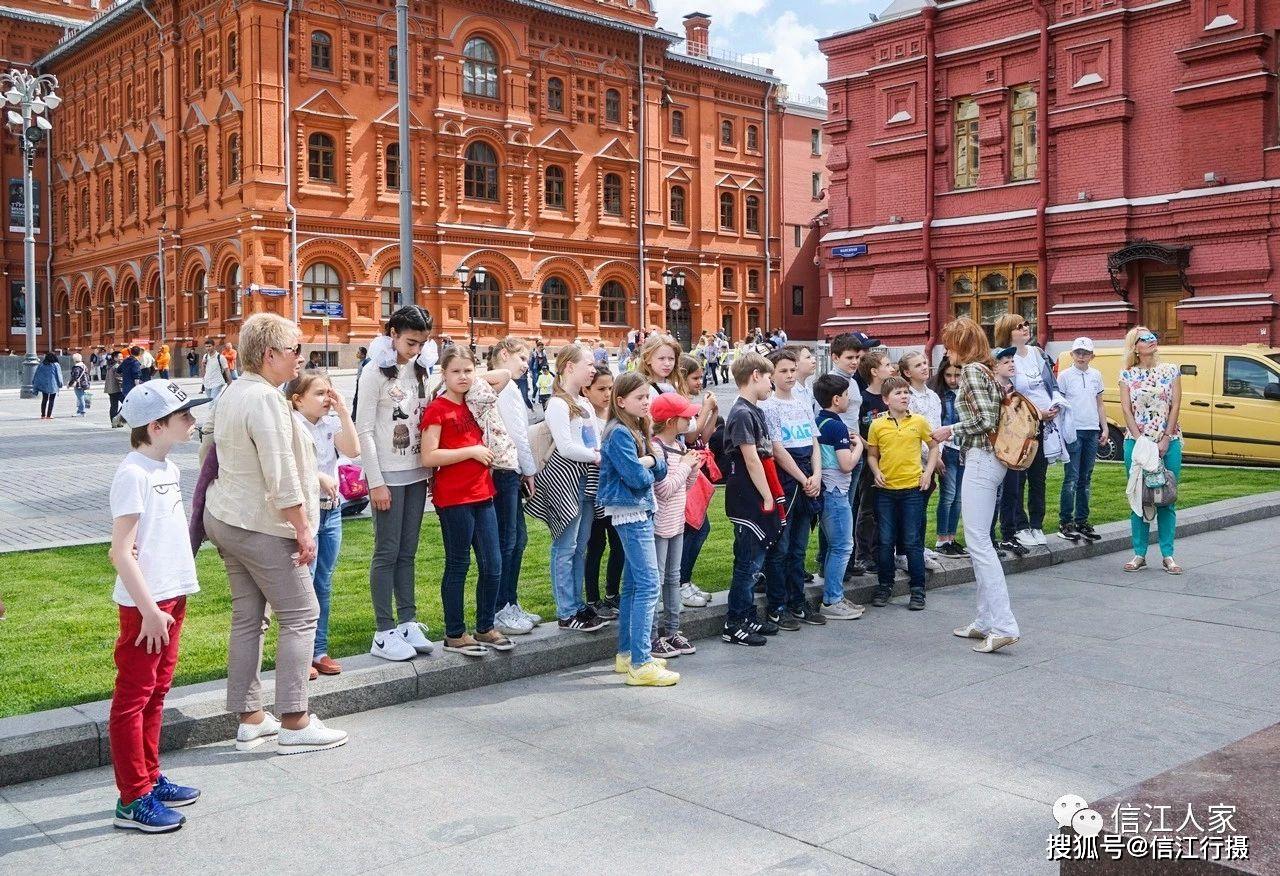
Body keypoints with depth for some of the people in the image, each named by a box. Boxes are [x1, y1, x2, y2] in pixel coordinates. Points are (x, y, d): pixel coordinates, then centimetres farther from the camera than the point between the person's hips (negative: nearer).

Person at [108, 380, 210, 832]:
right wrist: (149, 609, -20)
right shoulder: (132, 474, -18)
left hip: (171, 599, 9)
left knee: (156, 693, 18)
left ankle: (150, 778, 31)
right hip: (144, 606, -9)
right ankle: (132, 801, 9)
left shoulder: (168, 469, 10)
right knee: (132, 700, 1)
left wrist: (172, 601, 18)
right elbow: (121, 552, -20)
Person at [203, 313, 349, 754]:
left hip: (226, 518, 10)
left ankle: (249, 718, 19)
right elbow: (281, 476, -23)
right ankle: (294, 723, 1)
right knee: (300, 617, -2)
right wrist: (303, 529, -18)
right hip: (262, 527, -10)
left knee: (247, 618, 13)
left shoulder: (231, 394, 12)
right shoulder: (266, 399, -19)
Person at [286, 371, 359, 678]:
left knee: (324, 585, 12)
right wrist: (319, 477, -22)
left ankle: (319, 650, 21)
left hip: (331, 511, 7)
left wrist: (342, 411, -5)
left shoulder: (330, 423, 10)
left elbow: (353, 450, -3)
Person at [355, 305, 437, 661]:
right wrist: (376, 482, -14)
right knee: (387, 553, -2)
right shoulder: (375, 372, -9)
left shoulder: (419, 371, 10)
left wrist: (433, 470, 7)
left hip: (416, 474, 6)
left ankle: (408, 623, 18)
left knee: (407, 552, 11)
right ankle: (384, 634, 4)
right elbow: (364, 430, -11)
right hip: (388, 475, -6)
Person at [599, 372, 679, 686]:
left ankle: (627, 653, 22)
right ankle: (640, 664, -13)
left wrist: (650, 461, -8)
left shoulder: (638, 430, 14)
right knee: (648, 584, -13)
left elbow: (660, 472, 11)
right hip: (630, 511, -10)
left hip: (640, 511, 10)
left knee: (633, 585, 14)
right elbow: (636, 477, -21)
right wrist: (646, 470, -1)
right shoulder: (619, 433, -14)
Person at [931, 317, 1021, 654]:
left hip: (981, 459, -10)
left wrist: (951, 431, -7)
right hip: (990, 458, 10)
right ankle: (986, 620, 16)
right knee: (979, 541, 12)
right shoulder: (986, 369, 17)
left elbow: (985, 421, -18)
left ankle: (1003, 625, -12)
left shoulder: (971, 370, -11)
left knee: (978, 542, -10)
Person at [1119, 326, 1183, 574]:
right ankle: (1139, 554, 9)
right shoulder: (1128, 375, 4)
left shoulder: (1171, 370, 5)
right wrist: (1141, 441, -12)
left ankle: (1167, 555, 7)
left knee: (1166, 499, 2)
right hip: (1136, 441, 0)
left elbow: (1175, 406, 0)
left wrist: (1165, 440, -8)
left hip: (1168, 442, 0)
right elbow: (1126, 410, -2)